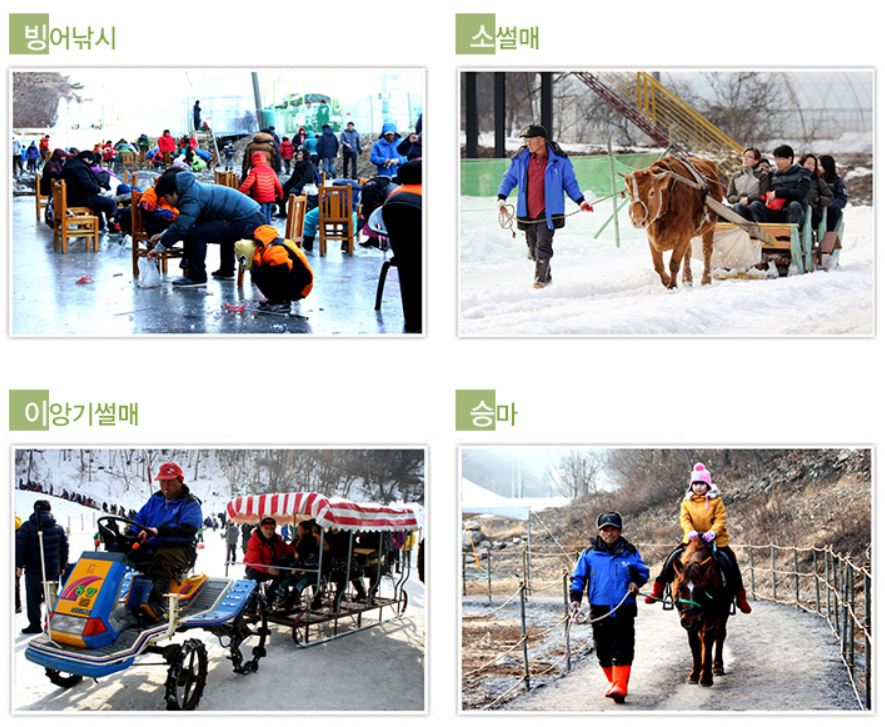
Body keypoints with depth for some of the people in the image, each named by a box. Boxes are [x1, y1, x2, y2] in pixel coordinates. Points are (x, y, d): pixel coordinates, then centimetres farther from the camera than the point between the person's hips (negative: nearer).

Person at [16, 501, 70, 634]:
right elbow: (64, 548, 10)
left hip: (34, 568, -4)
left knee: (33, 598, 3)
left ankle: (35, 624, 3)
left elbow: (20, 546, -9)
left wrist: (19, 565, -5)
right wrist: (62, 566, 19)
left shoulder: (27, 526, -5)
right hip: (53, 569, 4)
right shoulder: (58, 528, 6)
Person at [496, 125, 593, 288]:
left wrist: (580, 201, -1)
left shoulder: (559, 160, -1)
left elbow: (570, 183, 9)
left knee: (543, 245, -14)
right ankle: (547, 276, 25)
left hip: (548, 212, -3)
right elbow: (509, 179, 15)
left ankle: (541, 278, -9)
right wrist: (502, 197, 0)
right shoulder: (520, 159, 4)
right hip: (527, 212, 3)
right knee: (533, 246, 9)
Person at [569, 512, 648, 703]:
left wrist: (637, 582, -4)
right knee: (603, 650, 7)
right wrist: (575, 598, -5)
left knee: (622, 649, -11)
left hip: (624, 609, -1)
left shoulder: (630, 552, 5)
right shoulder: (589, 554, 4)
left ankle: (620, 686, -14)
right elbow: (578, 577, 9)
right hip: (599, 611, 1)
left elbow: (643, 571, 17)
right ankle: (613, 682, 25)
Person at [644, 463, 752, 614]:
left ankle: (740, 596, 5)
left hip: (715, 539, -1)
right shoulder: (687, 501, 5)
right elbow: (684, 519, -3)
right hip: (692, 539, 1)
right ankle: (658, 589, 2)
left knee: (731, 562, -10)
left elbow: (720, 519, -8)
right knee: (673, 558, -10)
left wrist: (713, 532, -27)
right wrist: (690, 531, -24)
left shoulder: (716, 500, 0)